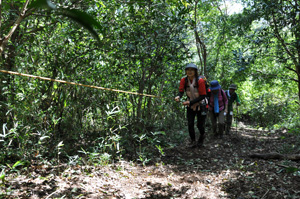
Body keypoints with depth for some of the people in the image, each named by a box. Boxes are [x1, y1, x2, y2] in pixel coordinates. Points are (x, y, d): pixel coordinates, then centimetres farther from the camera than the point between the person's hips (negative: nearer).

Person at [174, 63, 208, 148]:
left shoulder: (200, 81, -22)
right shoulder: (184, 80, -11)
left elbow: (203, 96, -22)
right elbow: (181, 91, -17)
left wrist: (190, 102, -31)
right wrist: (178, 96, -42)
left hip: (200, 105, -3)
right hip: (190, 106, 3)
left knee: (200, 125, 3)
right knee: (190, 124, -3)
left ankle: (202, 135, 37)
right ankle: (193, 141, 16)